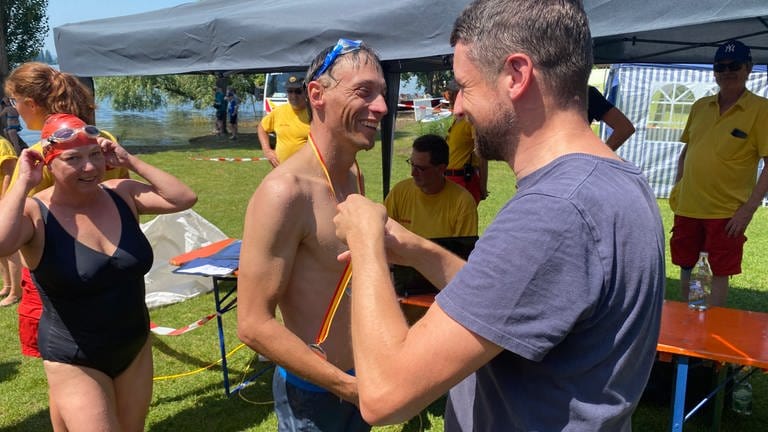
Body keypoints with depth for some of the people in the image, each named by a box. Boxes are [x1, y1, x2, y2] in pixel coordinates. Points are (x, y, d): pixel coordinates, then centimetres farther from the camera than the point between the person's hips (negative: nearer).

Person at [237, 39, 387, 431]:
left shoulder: (354, 177, 2)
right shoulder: (285, 192, -25)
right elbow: (254, 325, -24)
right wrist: (346, 385, -20)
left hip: (359, 380, 8)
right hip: (314, 391, -7)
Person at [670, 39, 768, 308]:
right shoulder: (700, 107, 7)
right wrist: (677, 187, 9)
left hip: (727, 212, -5)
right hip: (688, 206, 5)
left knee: (719, 273, 5)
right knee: (686, 267, 15)